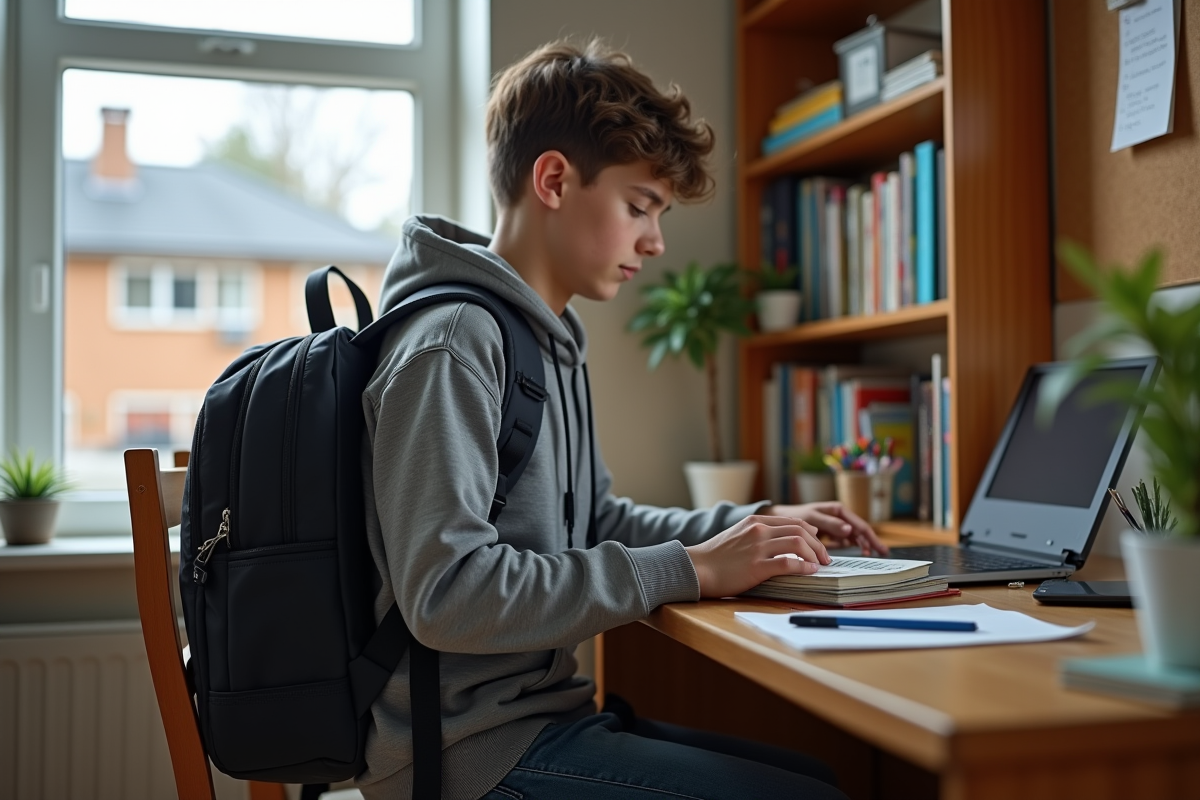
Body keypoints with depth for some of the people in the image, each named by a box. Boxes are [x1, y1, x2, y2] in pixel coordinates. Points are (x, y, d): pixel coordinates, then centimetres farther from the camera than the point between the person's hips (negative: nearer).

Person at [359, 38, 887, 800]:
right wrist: (687, 568, -21)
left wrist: (750, 526, 6)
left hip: (544, 709, 9)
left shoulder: (552, 339, 13)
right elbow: (447, 593, -26)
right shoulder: (450, 343, -18)